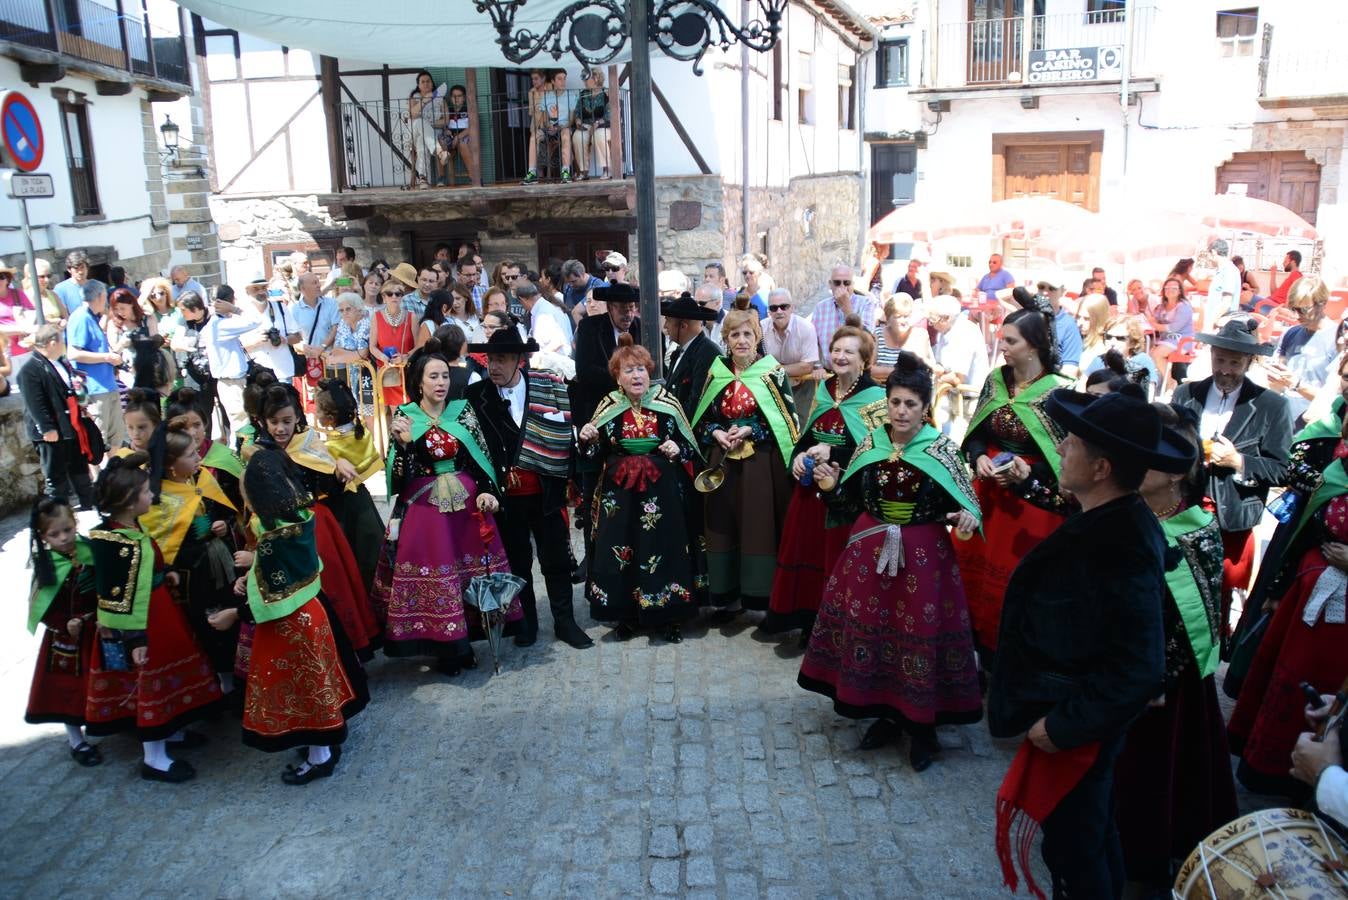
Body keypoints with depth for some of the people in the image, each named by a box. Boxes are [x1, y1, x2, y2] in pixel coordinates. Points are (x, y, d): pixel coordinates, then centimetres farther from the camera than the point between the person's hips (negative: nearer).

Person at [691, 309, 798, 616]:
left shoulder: (773, 372, -4)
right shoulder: (716, 372, 7)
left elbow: (787, 419, -5)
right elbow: (702, 417, 12)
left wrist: (750, 431, -15)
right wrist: (717, 433, -7)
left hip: (762, 462, -4)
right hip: (722, 462, 4)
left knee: (760, 526, -2)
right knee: (724, 525, 5)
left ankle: (763, 594, 9)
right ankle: (729, 595, 16)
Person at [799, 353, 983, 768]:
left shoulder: (942, 449, -5)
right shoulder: (869, 444, 3)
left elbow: (963, 504, -3)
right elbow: (852, 504, 7)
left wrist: (966, 517, -25)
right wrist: (831, 488, -12)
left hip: (923, 557, -3)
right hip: (870, 552, 3)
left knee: (921, 635, 1)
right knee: (868, 626, 7)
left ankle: (923, 726, 20)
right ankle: (886, 715, 27)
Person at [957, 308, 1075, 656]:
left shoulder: (1059, 390, -13)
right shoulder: (995, 380, 2)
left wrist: (1030, 474, -23)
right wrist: (979, 457, -11)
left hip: (1035, 498, -5)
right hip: (987, 491, 5)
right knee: (974, 567, 11)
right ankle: (981, 645, 29)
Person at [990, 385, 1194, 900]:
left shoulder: (1121, 548, -32)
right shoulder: (1118, 522, -3)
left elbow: (1137, 671, -31)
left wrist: (1062, 726, -22)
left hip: (1073, 731, -9)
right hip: (1085, 719, 9)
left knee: (1073, 848, 12)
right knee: (1094, 834, 27)